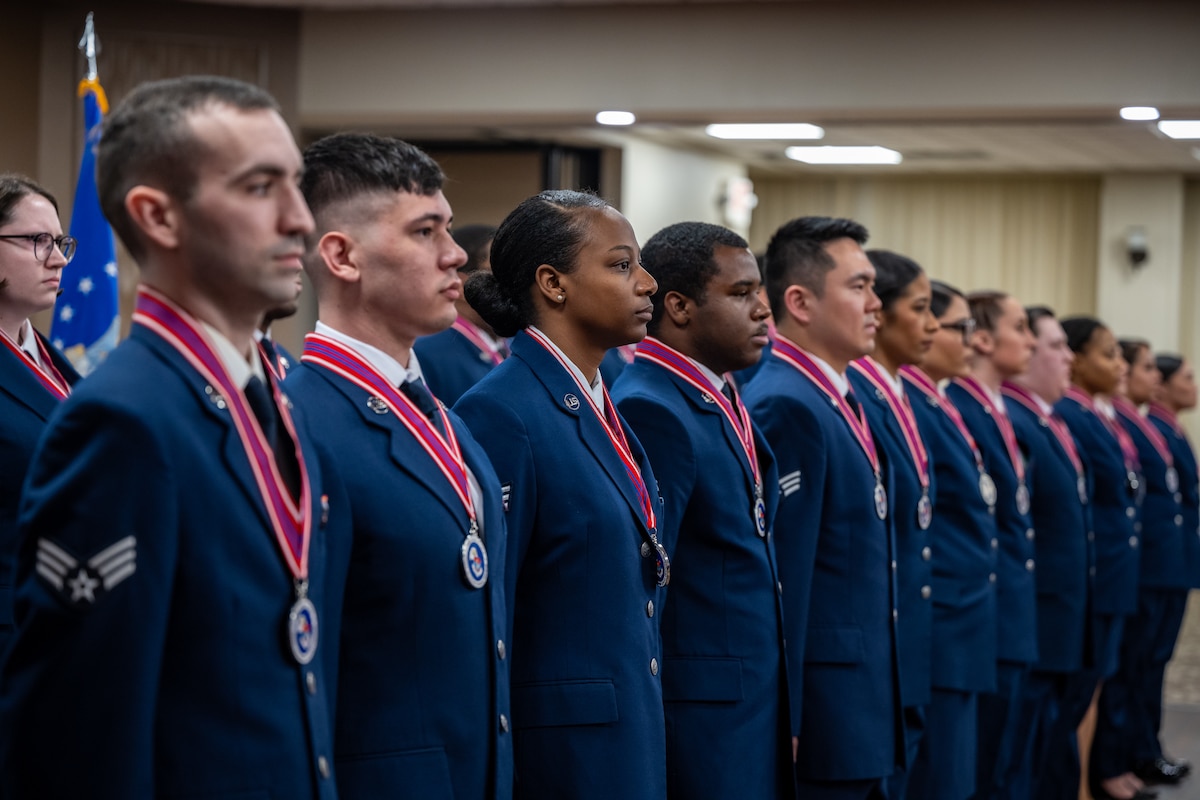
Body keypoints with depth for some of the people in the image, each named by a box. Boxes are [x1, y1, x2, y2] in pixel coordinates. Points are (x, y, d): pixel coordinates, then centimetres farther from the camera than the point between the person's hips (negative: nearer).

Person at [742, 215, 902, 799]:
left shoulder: (839, 400, 13)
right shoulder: (786, 407, -16)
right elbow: (782, 579, -19)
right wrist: (783, 728, -19)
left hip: (864, 715, 9)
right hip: (824, 716, -9)